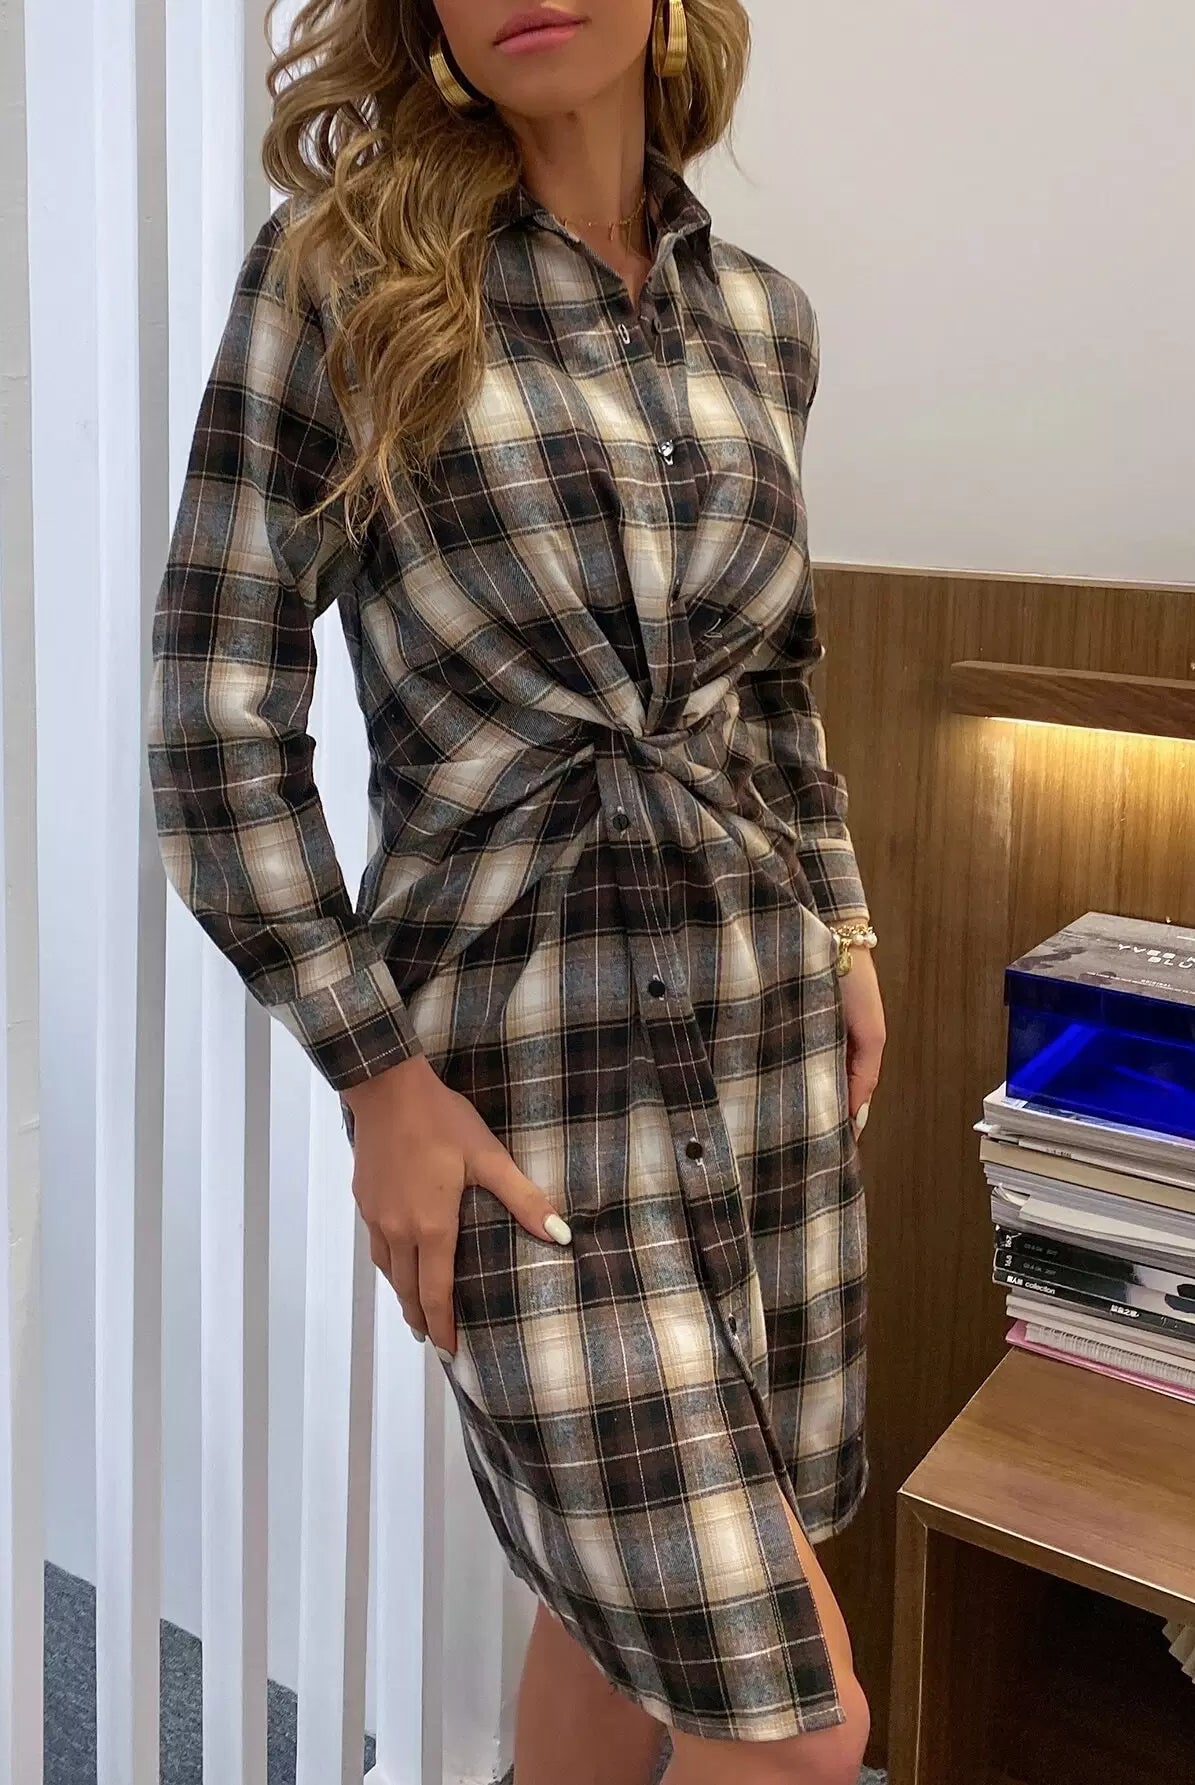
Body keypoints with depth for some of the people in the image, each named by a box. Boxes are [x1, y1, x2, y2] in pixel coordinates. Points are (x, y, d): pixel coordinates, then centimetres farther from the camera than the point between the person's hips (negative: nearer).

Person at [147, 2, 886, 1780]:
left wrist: (843, 927, 13)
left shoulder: (758, 315, 7)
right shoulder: (341, 271, -8)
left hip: (762, 1032, 5)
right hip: (523, 1076, -5)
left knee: (647, 1590, 17)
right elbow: (219, 714, -10)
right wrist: (378, 1081, -13)